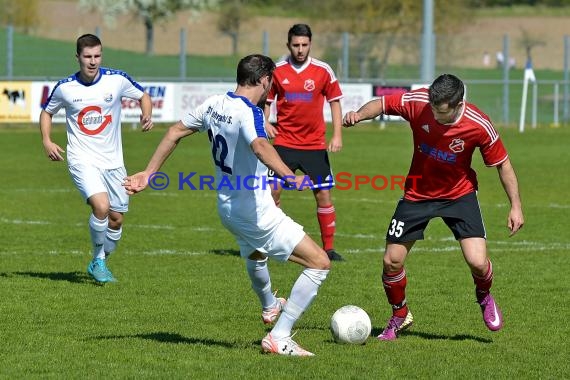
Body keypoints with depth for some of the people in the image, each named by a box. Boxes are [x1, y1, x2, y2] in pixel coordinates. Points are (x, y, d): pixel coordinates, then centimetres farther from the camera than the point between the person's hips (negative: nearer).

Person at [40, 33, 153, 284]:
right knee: (101, 206, -25)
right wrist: (47, 142, -2)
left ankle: (100, 263, 31)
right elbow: (46, 112, 13)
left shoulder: (117, 80, -5)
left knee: (116, 219, 7)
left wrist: (147, 115, -10)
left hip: (113, 162, 3)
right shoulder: (65, 87, -5)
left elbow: (143, 96, 11)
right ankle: (98, 260, -5)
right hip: (82, 160, -3)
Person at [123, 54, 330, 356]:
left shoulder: (214, 104, 2)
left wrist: (148, 174, 19)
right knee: (319, 264, -6)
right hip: (258, 215, -9)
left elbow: (175, 132, 10)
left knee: (255, 257, 40)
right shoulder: (248, 112, -22)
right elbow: (259, 146, -43)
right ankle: (279, 338, -8)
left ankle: (269, 308, 68)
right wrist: (290, 177, -57)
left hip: (228, 210, 9)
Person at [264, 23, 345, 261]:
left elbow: (334, 101, 5)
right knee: (273, 192, -6)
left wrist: (337, 135, -2)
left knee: (323, 195, -1)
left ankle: (329, 248, 9)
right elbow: (267, 99, 11)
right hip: (284, 142, 0)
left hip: (315, 144, 0)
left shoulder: (323, 70, -3)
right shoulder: (277, 70, -2)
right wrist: (265, 123, -6)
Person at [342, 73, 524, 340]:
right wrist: (359, 115, -26)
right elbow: (382, 104, -6)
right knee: (392, 261, -1)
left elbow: (502, 164, -11)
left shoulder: (479, 126, -25)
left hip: (459, 194, -2)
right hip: (417, 195, 2)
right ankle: (399, 316, 28)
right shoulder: (417, 102, -23)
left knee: (477, 262, -17)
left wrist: (515, 206, -10)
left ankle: (484, 298, 20)